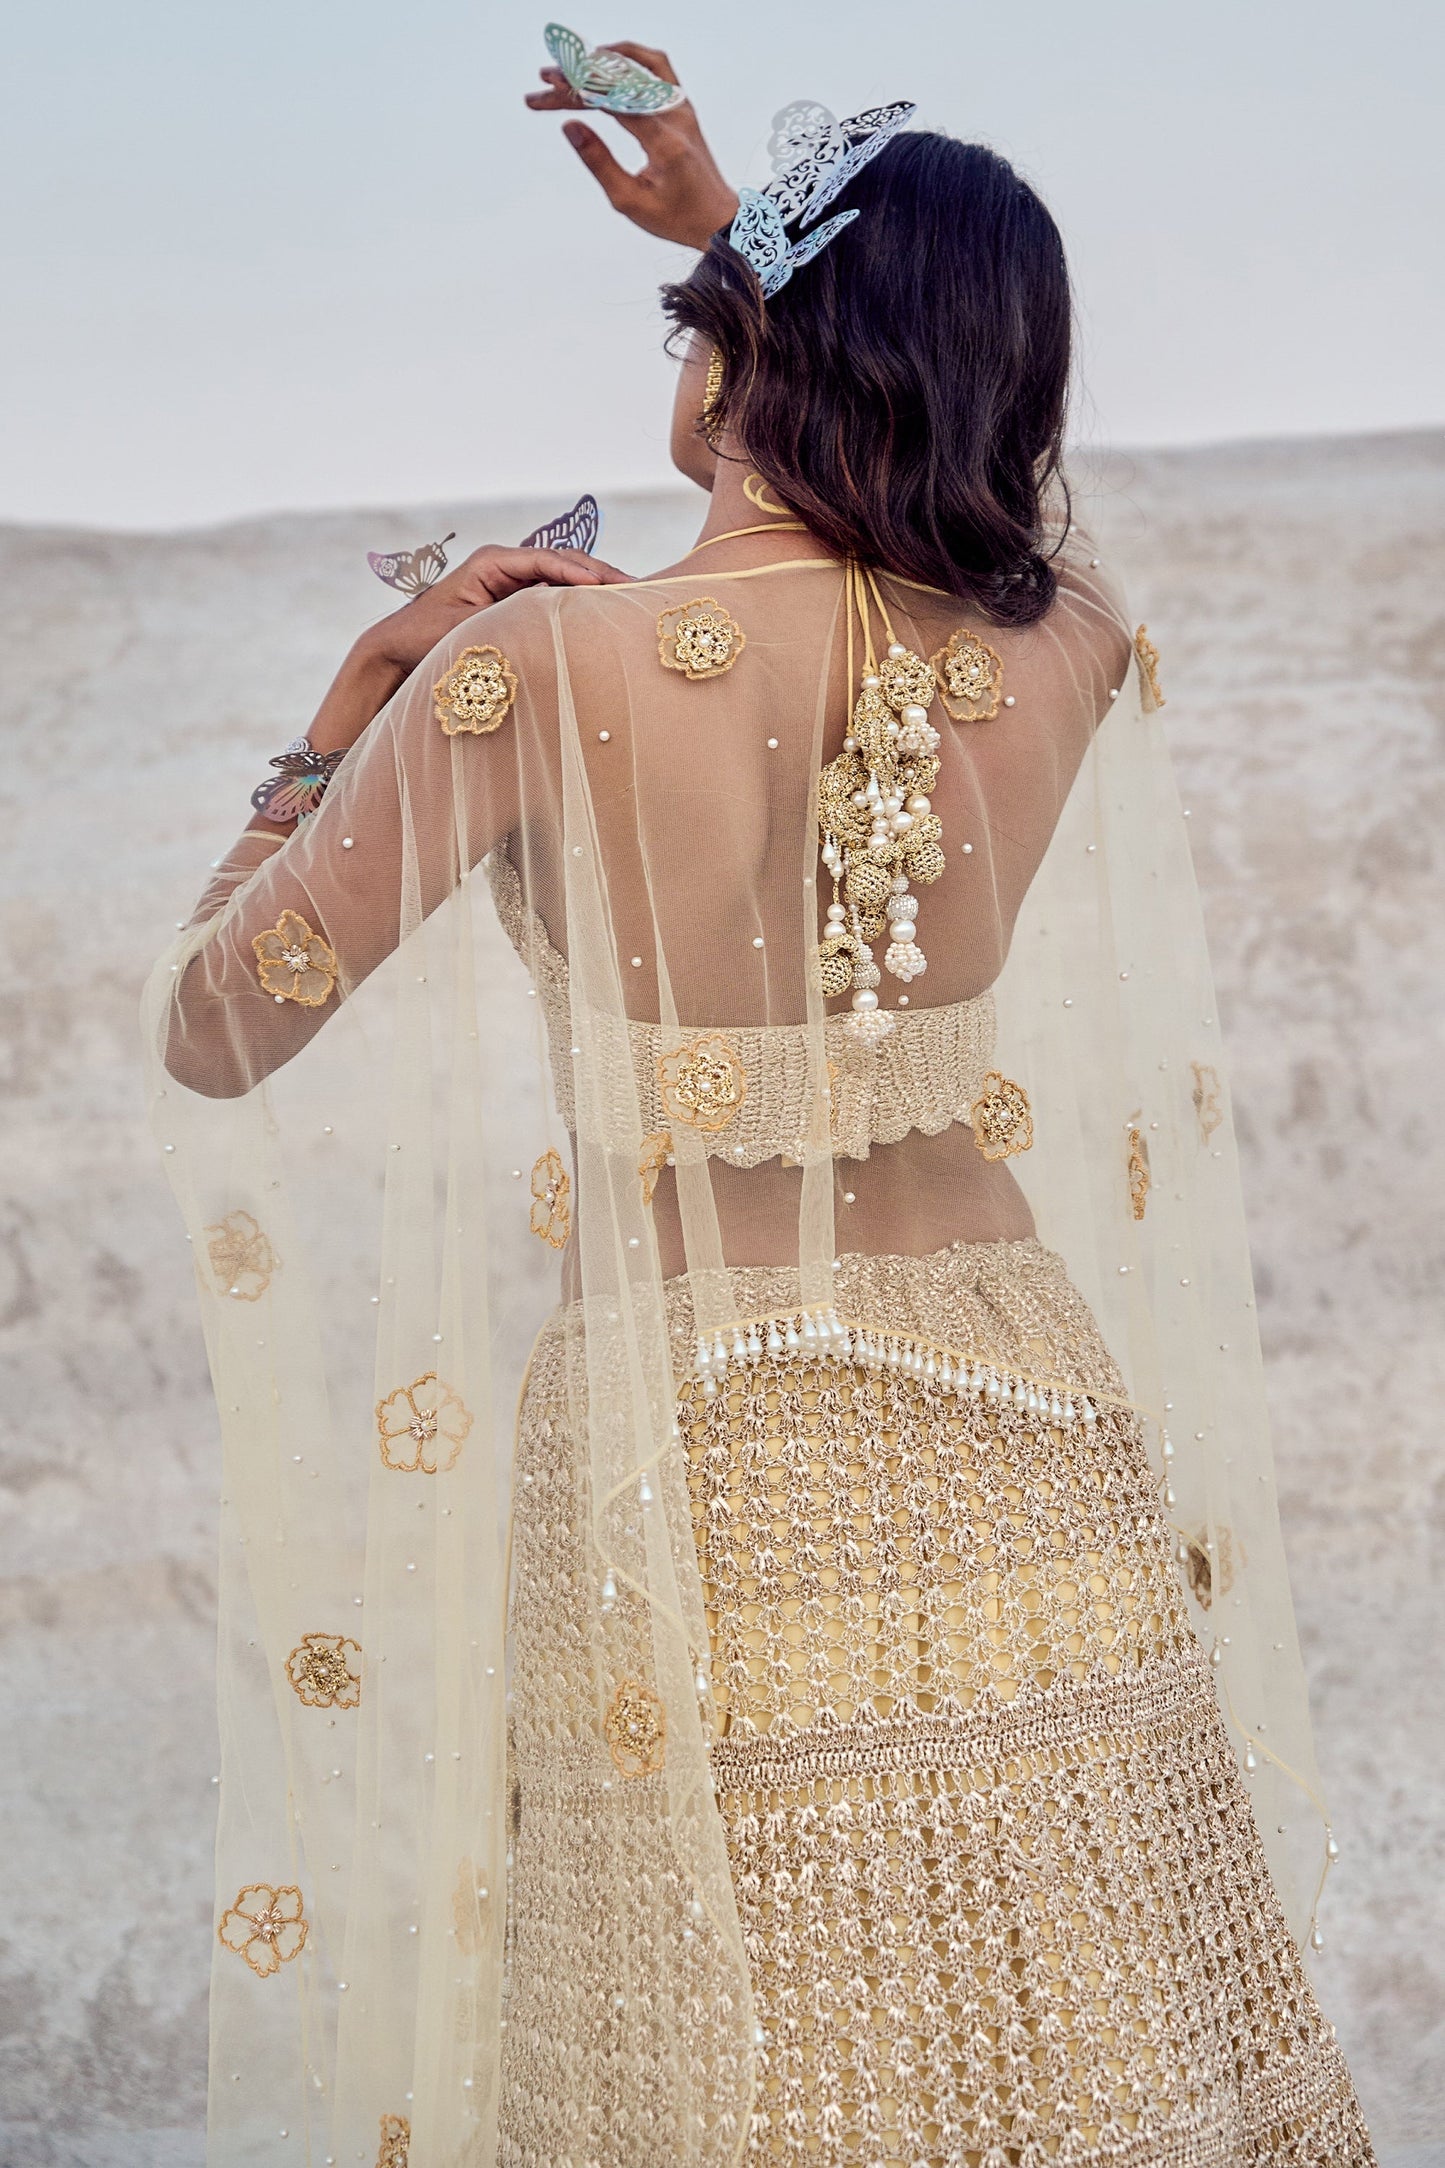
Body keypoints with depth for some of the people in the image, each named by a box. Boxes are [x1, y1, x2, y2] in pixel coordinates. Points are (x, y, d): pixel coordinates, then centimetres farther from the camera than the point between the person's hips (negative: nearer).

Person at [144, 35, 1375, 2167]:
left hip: (687, 1469, -3)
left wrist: (346, 725, 8)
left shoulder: (544, 669, -14)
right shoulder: (1061, 653, -2)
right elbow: (996, 483, 25)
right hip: (1018, 1431, 4)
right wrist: (727, 213, 27)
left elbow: (217, 1031, -5)